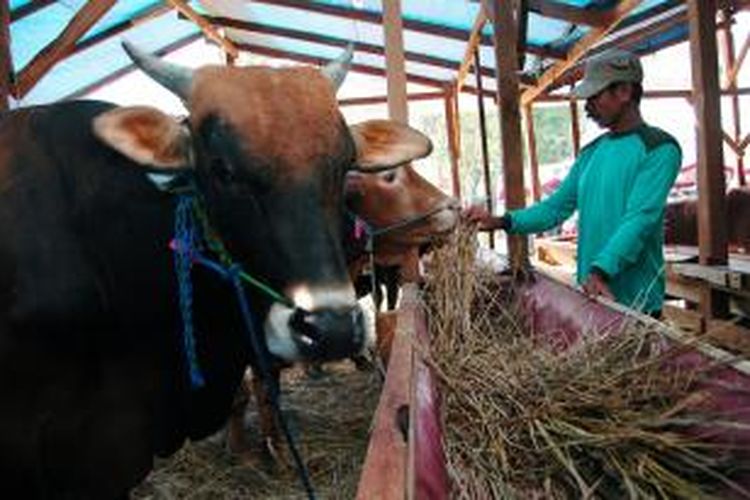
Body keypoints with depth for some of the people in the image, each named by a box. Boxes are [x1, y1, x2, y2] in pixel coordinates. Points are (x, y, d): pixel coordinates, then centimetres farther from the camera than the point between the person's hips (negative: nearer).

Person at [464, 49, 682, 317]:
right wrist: (499, 221, -4)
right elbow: (557, 206, 9)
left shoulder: (659, 148, -10)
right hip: (590, 294, 7)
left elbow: (640, 218, -22)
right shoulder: (591, 152, 12)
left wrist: (601, 271, -35)